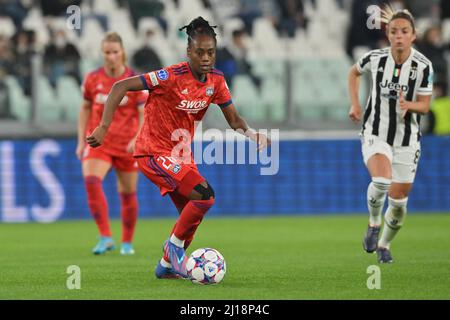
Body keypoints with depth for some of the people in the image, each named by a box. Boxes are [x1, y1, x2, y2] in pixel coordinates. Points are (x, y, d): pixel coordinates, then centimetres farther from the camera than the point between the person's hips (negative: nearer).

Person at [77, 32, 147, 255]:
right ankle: (105, 237, -23)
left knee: (128, 193, 6)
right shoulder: (92, 79, 1)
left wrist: (137, 139, -22)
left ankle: (127, 242, 25)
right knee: (91, 181, -24)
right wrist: (81, 141, 7)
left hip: (127, 145, -1)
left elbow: (144, 113, -6)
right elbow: (85, 109, 12)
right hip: (98, 142, 1)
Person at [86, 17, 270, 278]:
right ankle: (175, 244, -4)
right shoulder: (172, 77, -23)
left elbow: (233, 118, 6)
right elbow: (121, 87, -23)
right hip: (155, 153, -8)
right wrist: (104, 127, -28)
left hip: (181, 155, 8)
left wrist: (251, 133, -16)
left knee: (193, 213, 15)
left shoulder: (216, 80, -2)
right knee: (205, 195, -23)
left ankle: (167, 266, 33)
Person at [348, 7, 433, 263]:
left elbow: (425, 106, -6)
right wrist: (355, 104, 5)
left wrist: (409, 105, -28)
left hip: (407, 139, 1)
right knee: (381, 181, -29)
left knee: (398, 203, 5)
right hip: (375, 134, -1)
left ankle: (384, 244, 32)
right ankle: (374, 223, 0)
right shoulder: (376, 58, -8)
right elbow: (354, 72, 14)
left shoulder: (423, 65, -12)